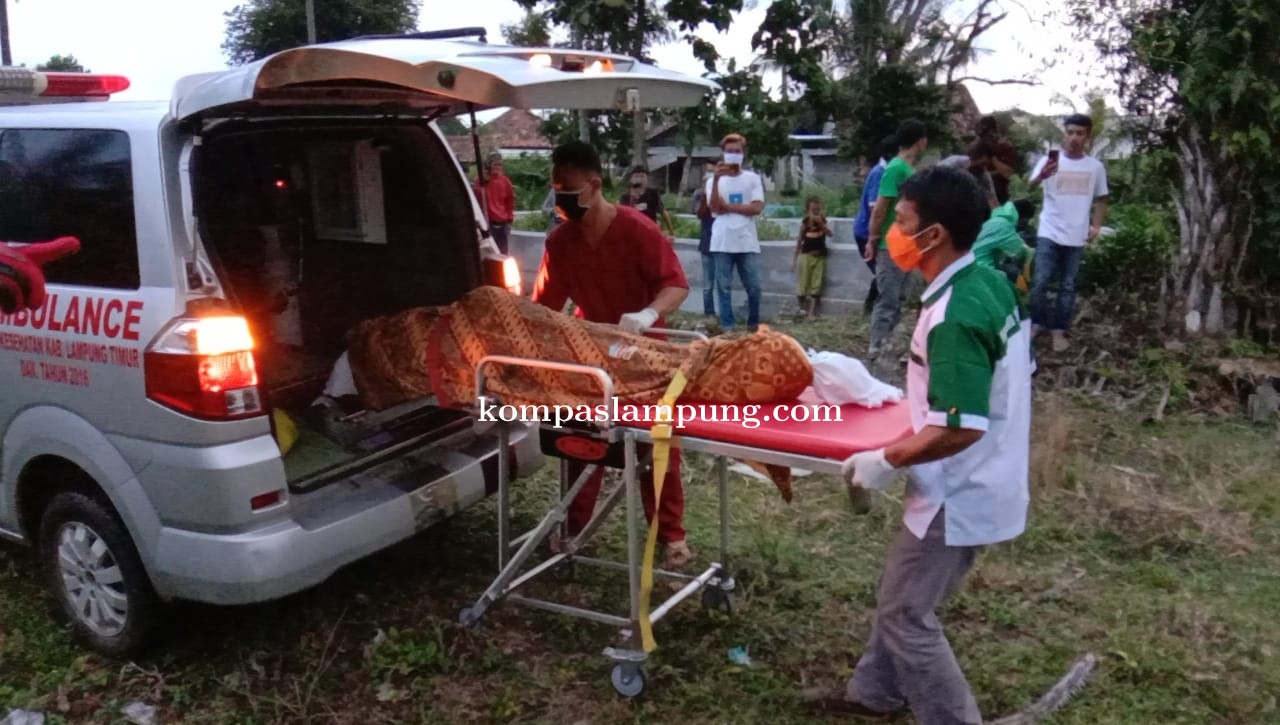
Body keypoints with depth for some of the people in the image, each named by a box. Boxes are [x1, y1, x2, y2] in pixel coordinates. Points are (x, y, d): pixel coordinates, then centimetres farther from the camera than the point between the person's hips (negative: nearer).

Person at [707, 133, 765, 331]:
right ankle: (727, 328, 9)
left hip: (747, 243, 0)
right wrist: (716, 179, -17)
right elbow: (715, 208, -9)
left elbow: (756, 208, -6)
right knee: (724, 288, 3)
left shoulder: (753, 178, 6)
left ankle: (753, 326, 16)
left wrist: (727, 207, -7)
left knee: (754, 288, 1)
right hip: (722, 243, 0)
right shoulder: (714, 180, 7)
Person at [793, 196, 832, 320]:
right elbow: (800, 241, 4)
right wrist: (795, 258, 5)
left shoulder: (823, 221, -2)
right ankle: (803, 309, 16)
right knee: (803, 283, 0)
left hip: (820, 256, 1)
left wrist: (820, 222, -28)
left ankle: (812, 312, 7)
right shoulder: (804, 223, -3)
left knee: (816, 284, 2)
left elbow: (829, 233, -19)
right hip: (806, 256, -1)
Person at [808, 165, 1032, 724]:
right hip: (983, 484, 10)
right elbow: (1010, 377, 14)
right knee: (901, 597, 23)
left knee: (905, 614, 8)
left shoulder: (954, 316, -28)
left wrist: (886, 461, -18)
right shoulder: (992, 284, 1)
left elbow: (961, 429, -31)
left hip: (959, 496, -10)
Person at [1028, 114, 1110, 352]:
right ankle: (1037, 323, 17)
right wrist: (1042, 176, -45)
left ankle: (1059, 331, 18)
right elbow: (1030, 186, -23)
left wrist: (1096, 226, 1)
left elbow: (1100, 199, 14)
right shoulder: (1049, 160, -7)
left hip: (1077, 237, 2)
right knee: (1040, 283, -2)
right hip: (1049, 234, -2)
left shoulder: (1096, 167, 3)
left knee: (1068, 287, 9)